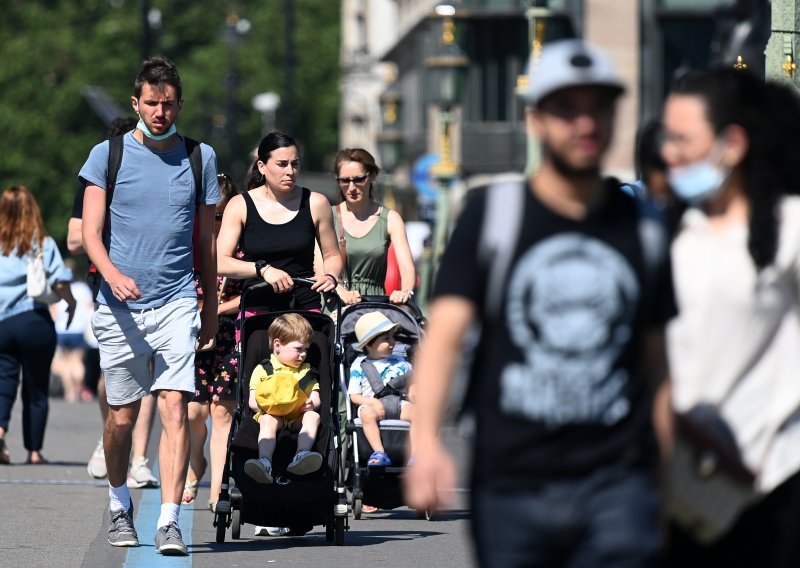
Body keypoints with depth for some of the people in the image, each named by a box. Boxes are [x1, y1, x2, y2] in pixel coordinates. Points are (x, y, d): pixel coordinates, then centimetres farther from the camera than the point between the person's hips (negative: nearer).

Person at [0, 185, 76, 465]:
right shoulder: (43, 243, -3)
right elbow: (60, 283, -9)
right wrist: (71, 303, 9)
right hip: (35, 322, -1)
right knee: (36, 388, 10)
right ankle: (34, 450, 13)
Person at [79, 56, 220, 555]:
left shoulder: (199, 157, 8)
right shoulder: (108, 154, 3)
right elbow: (91, 232, -1)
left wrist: (212, 304, 17)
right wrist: (113, 274, -20)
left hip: (177, 303, 0)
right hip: (119, 307, 0)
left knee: (175, 405, -14)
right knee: (122, 416, 7)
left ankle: (170, 520, -18)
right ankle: (120, 504, 30)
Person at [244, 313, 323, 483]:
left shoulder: (307, 372, 24)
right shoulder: (263, 370, 12)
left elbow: (316, 399, 14)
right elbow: (252, 401, 4)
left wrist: (311, 404, -12)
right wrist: (264, 405, -20)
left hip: (297, 417, 3)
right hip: (272, 414, -3)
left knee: (313, 417, -29)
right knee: (268, 420, -36)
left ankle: (302, 454, -53)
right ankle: (265, 462, -57)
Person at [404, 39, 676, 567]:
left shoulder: (641, 227, 10)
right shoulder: (490, 216, 3)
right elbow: (445, 332, -6)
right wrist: (425, 440, -22)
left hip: (617, 483, 1)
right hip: (510, 484, -1)